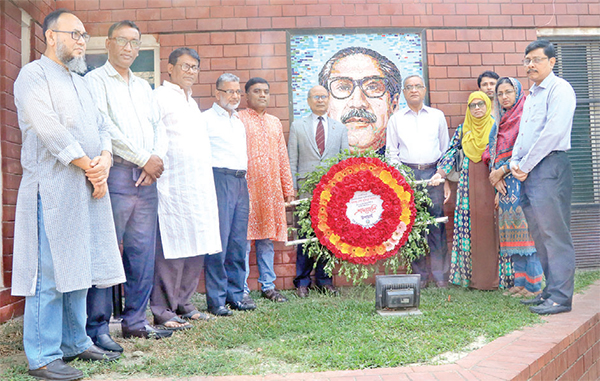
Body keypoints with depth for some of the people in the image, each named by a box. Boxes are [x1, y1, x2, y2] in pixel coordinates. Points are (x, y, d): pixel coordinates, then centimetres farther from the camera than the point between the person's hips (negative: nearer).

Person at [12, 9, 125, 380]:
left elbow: (101, 126, 16)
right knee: (49, 273, -7)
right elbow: (50, 130, -14)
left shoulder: (80, 82, 24)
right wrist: (89, 167, -13)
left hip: (89, 188, 8)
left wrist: (105, 158, -4)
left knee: (78, 267, 11)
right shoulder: (33, 75, -2)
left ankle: (75, 342, 21)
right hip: (53, 186, -8)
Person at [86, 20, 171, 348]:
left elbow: (158, 127, 17)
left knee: (143, 252, 7)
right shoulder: (95, 81, 2)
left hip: (147, 177, 7)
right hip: (115, 175, -6)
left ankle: (135, 320, 17)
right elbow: (105, 128, -10)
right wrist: (144, 158, -10)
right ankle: (97, 327, 1)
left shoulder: (143, 86, 23)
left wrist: (157, 158, -2)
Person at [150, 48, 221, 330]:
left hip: (199, 187, 9)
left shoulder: (192, 103, 25)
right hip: (172, 185, -8)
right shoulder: (160, 97, -1)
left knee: (195, 247, 9)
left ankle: (182, 303, 19)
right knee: (171, 248, -8)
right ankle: (163, 311, 0)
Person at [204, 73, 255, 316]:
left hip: (240, 182, 7)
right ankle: (216, 299, -2)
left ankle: (235, 294, 15)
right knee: (219, 241, -8)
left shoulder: (239, 122, 24)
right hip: (219, 179, -7)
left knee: (239, 242, 7)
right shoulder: (206, 119, 0)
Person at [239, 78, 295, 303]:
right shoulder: (238, 120, 2)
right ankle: (242, 289, 4)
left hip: (271, 189, 5)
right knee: (244, 237, -4)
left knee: (267, 239, 9)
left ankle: (268, 285, 17)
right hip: (246, 189, -5)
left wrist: (288, 187, 15)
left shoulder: (275, 123, 19)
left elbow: (283, 157, 20)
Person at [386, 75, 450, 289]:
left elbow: (445, 147, 15)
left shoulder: (437, 116, 14)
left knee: (437, 220, -4)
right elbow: (391, 151, 13)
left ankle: (440, 274, 3)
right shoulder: (396, 119, 13)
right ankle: (419, 274, 5)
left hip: (433, 172, 0)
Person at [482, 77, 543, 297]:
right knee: (510, 229, 6)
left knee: (524, 227, -9)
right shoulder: (500, 122, 21)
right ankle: (518, 282, 11)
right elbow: (491, 151, 15)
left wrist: (502, 170, -11)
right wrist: (495, 175, -1)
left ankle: (533, 284, -4)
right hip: (504, 182, 8)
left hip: (521, 179, -8)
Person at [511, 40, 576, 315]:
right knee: (540, 234, 10)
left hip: (550, 166, -9)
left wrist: (526, 165, -12)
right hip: (530, 170, 9)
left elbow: (553, 131, -15)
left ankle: (560, 297, -3)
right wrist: (515, 162, 7)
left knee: (555, 233, -8)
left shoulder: (559, 89, -5)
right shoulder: (532, 94, 23)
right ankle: (550, 291, 18)